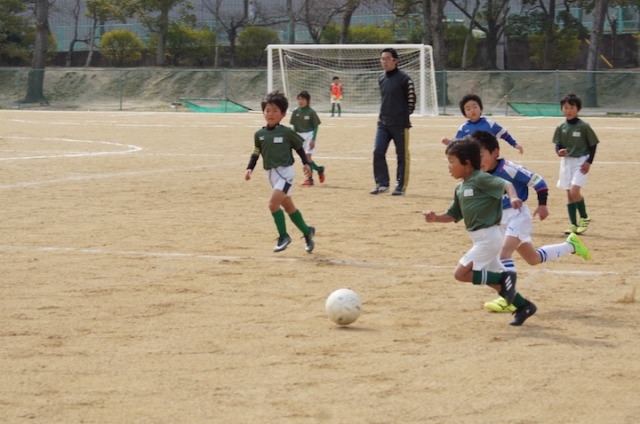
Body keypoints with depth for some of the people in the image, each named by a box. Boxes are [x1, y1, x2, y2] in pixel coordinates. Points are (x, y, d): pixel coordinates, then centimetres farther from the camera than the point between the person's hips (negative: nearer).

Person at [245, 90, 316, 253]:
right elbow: (256, 153, 11)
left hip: (285, 172, -6)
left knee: (273, 203, -19)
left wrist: (306, 163, 1)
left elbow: (298, 147, 5)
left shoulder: (287, 132, -8)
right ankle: (307, 231, 30)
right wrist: (250, 168, 0)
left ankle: (283, 236, -6)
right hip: (271, 173, 6)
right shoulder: (260, 134, 4)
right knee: (288, 206, 14)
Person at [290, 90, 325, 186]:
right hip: (300, 136, 5)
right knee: (305, 158, 7)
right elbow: (294, 126, 8)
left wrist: (313, 140, -13)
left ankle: (310, 178, 2)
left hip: (309, 135, -5)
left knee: (308, 156, -10)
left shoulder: (311, 112, -10)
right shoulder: (296, 112, 2)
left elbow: (316, 127, -7)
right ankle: (319, 169, 25)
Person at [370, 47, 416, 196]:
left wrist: (406, 114, -1)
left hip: (400, 124, -6)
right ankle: (382, 183, 7)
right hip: (383, 123, 6)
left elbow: (411, 99, -4)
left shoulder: (404, 79, -9)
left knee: (402, 156, 2)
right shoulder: (381, 79, 11)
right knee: (378, 152, -2)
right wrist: (385, 114, 15)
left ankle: (401, 186, 9)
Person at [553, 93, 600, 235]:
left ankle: (584, 218, 3)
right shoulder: (561, 128, 2)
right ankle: (573, 224, 14)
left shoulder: (584, 127, -9)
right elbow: (558, 144, 8)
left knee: (575, 191, -18)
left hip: (581, 162, -5)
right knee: (569, 194, 6)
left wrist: (589, 162, -11)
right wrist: (559, 151, -15)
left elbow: (593, 145, -3)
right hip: (566, 161, 5)